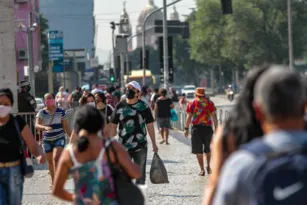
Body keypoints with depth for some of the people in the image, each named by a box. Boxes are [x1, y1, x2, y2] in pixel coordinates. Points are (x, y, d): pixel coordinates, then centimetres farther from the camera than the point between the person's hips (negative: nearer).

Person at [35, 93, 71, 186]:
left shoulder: (60, 111, -1)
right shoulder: (41, 113, -3)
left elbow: (66, 126, 5)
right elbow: (37, 125, -16)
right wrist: (45, 127, -36)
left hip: (59, 138, -2)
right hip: (47, 140, 2)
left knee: (56, 157, -22)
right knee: (50, 162, 10)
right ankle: (53, 182, 26)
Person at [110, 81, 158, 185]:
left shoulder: (143, 107, -1)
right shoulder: (120, 106, 1)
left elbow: (150, 125, 4)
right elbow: (113, 126, 7)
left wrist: (154, 144, 4)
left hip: (140, 146, 0)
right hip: (123, 146, 1)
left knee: (140, 173, 8)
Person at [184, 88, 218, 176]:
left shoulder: (192, 103, 1)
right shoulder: (209, 102, 6)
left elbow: (189, 117, -4)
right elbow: (214, 116, 3)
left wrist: (186, 128, -1)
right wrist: (216, 128, 6)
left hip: (197, 128, -2)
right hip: (208, 128, 2)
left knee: (198, 150, 3)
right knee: (207, 149, 21)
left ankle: (202, 170, 0)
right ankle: (208, 166, 23)